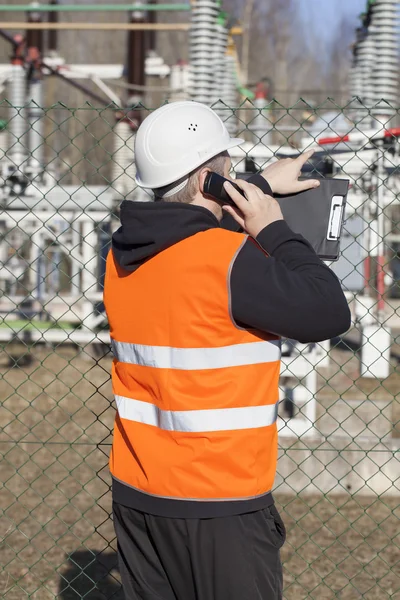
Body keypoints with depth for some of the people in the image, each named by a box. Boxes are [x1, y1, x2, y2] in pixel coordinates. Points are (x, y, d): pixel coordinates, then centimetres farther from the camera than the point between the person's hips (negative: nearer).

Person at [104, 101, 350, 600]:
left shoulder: (123, 254, 5)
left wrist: (261, 186, 29)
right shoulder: (229, 259, -17)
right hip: (219, 507, -7)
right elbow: (330, 314, -12)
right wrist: (274, 231, -3)